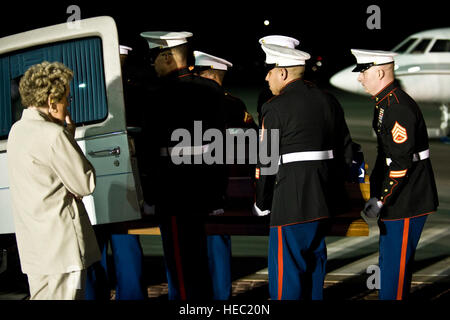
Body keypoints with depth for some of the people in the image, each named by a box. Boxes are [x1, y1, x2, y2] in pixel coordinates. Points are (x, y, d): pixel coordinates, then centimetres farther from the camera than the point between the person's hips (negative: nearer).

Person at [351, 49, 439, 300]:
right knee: (389, 262, 17)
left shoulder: (399, 108, -20)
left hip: (406, 202, -10)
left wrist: (381, 201, -19)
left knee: (395, 264, -5)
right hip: (397, 201, 10)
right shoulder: (384, 103, 12)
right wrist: (375, 192, 16)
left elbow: (402, 163, -23)